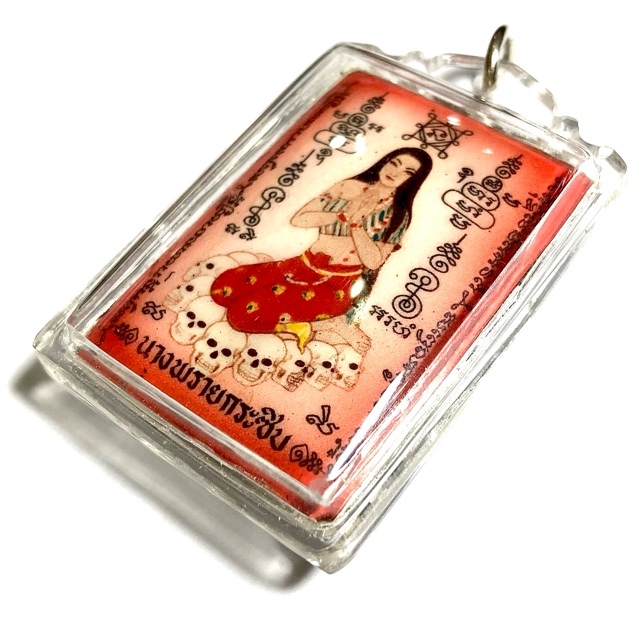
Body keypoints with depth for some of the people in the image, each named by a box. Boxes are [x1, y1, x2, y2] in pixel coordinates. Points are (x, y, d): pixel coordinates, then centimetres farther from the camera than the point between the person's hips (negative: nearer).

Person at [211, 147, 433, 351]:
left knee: (241, 314, -20)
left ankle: (314, 326, -1)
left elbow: (373, 261, -15)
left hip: (337, 286, -6)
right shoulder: (350, 187, 5)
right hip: (304, 265, 6)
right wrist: (344, 215, -12)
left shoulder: (397, 214, -4)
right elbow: (298, 219, -2)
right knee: (223, 288, -7)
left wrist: (356, 222, -18)